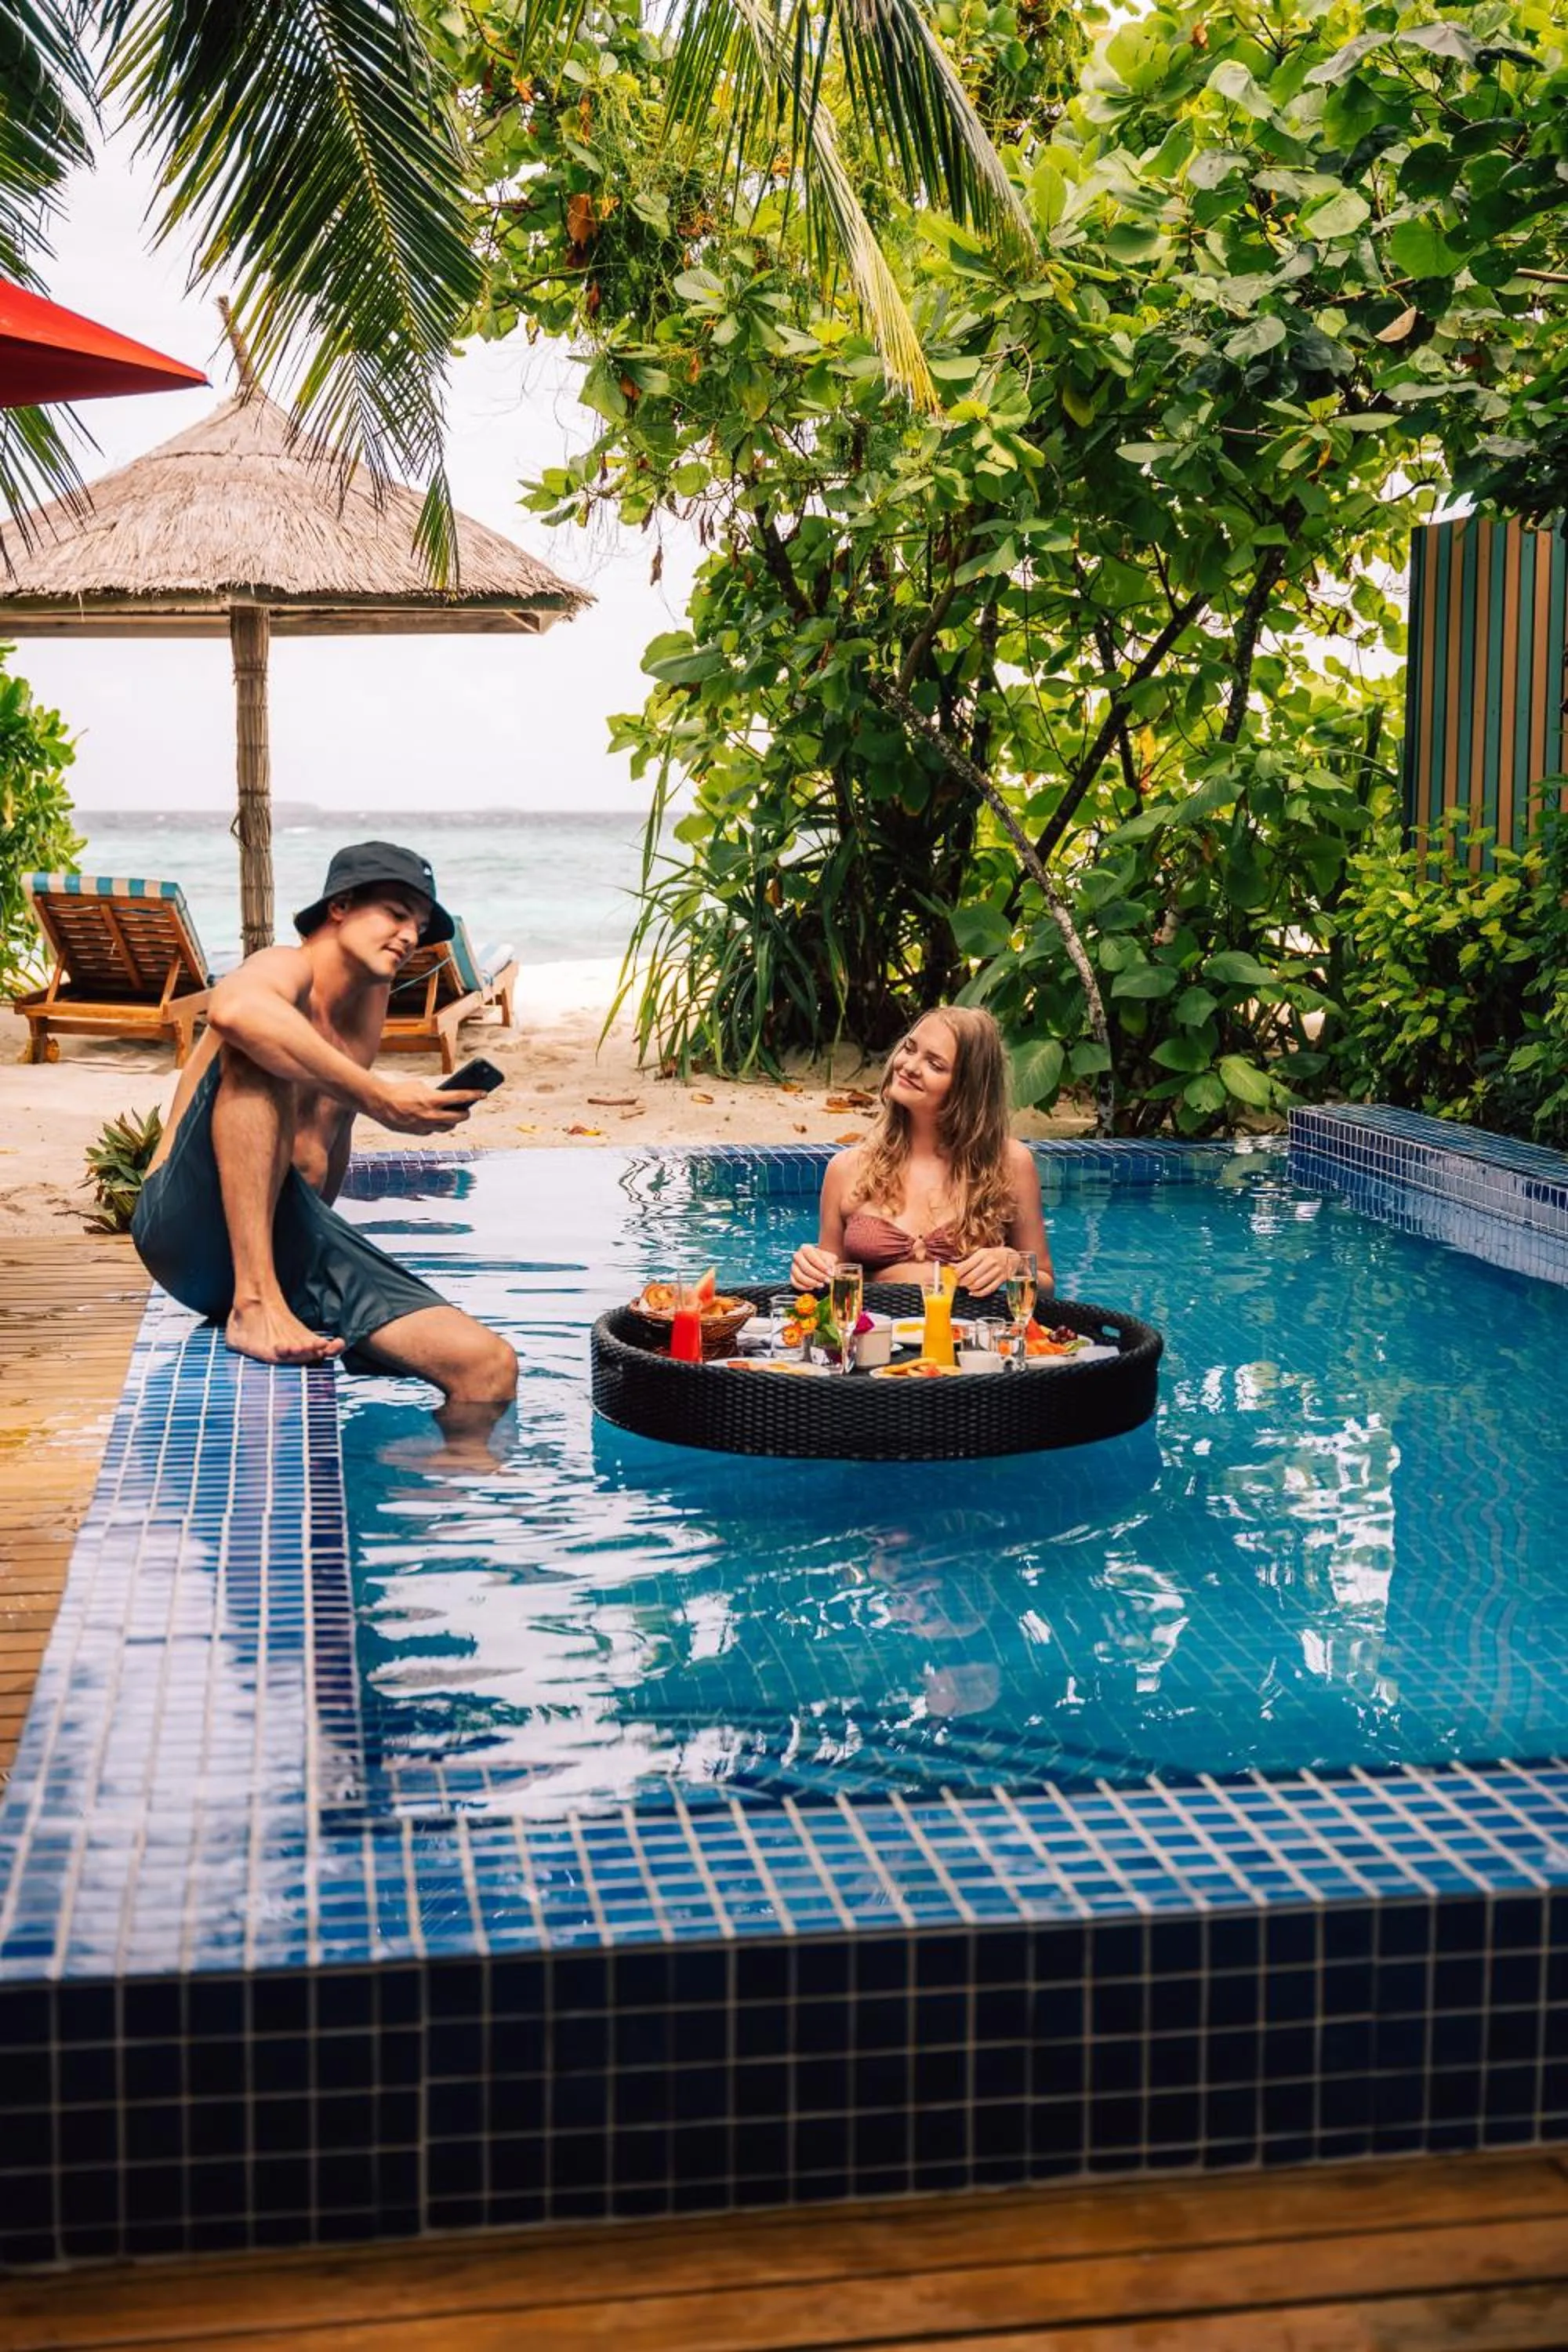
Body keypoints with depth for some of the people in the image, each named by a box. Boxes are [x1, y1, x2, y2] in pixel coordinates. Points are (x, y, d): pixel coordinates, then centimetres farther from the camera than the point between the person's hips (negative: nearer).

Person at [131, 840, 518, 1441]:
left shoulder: (370, 1002, 21)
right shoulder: (288, 969, -6)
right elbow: (232, 1008, -33)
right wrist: (382, 1099, -30)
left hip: (293, 1245, 6)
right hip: (197, 1228, -6)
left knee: (490, 1367, -14)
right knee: (257, 1047, -31)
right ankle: (254, 1303, -34)